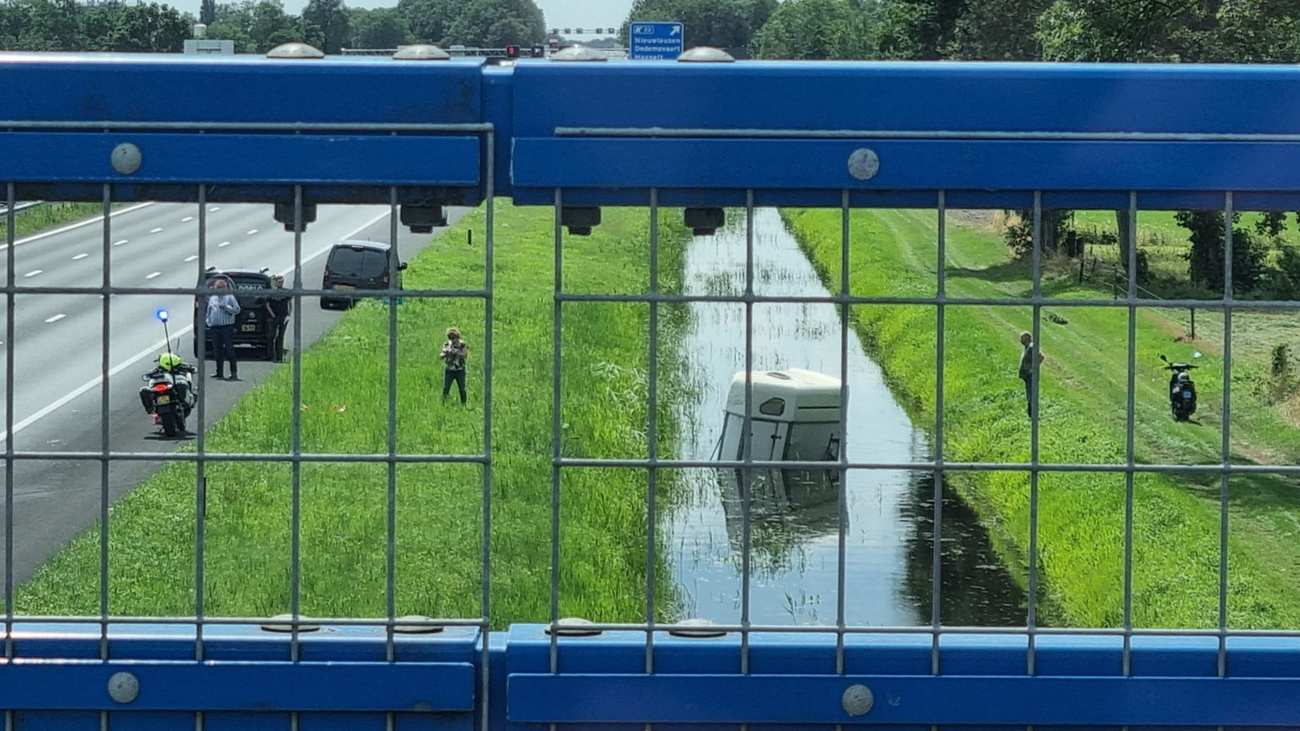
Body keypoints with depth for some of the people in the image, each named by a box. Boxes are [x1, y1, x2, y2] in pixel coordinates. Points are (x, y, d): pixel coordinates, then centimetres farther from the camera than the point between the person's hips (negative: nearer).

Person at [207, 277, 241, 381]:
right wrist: (207, 321, 9)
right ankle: (219, 373, 14)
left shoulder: (230, 297, 1)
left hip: (227, 326, -5)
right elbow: (209, 311, 24)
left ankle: (234, 373, -9)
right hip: (215, 327, 5)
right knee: (218, 351, 7)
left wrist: (226, 307, -16)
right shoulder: (212, 298, 16)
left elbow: (237, 310, -5)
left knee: (229, 350, -9)